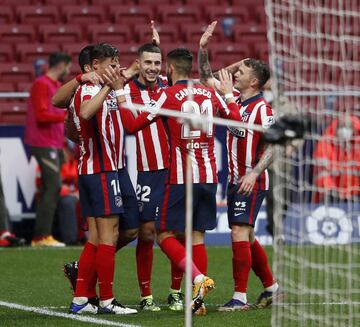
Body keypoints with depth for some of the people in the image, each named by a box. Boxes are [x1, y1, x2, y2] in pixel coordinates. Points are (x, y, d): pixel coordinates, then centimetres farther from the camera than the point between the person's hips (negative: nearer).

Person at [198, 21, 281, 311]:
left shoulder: (262, 109, -13)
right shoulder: (234, 100, 10)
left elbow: (272, 146, -18)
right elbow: (207, 79, 21)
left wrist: (253, 174, -27)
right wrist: (203, 48, 10)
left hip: (252, 182, -8)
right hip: (235, 180, 8)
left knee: (240, 234, -13)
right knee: (246, 238, 13)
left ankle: (240, 296, -12)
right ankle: (271, 287, 24)